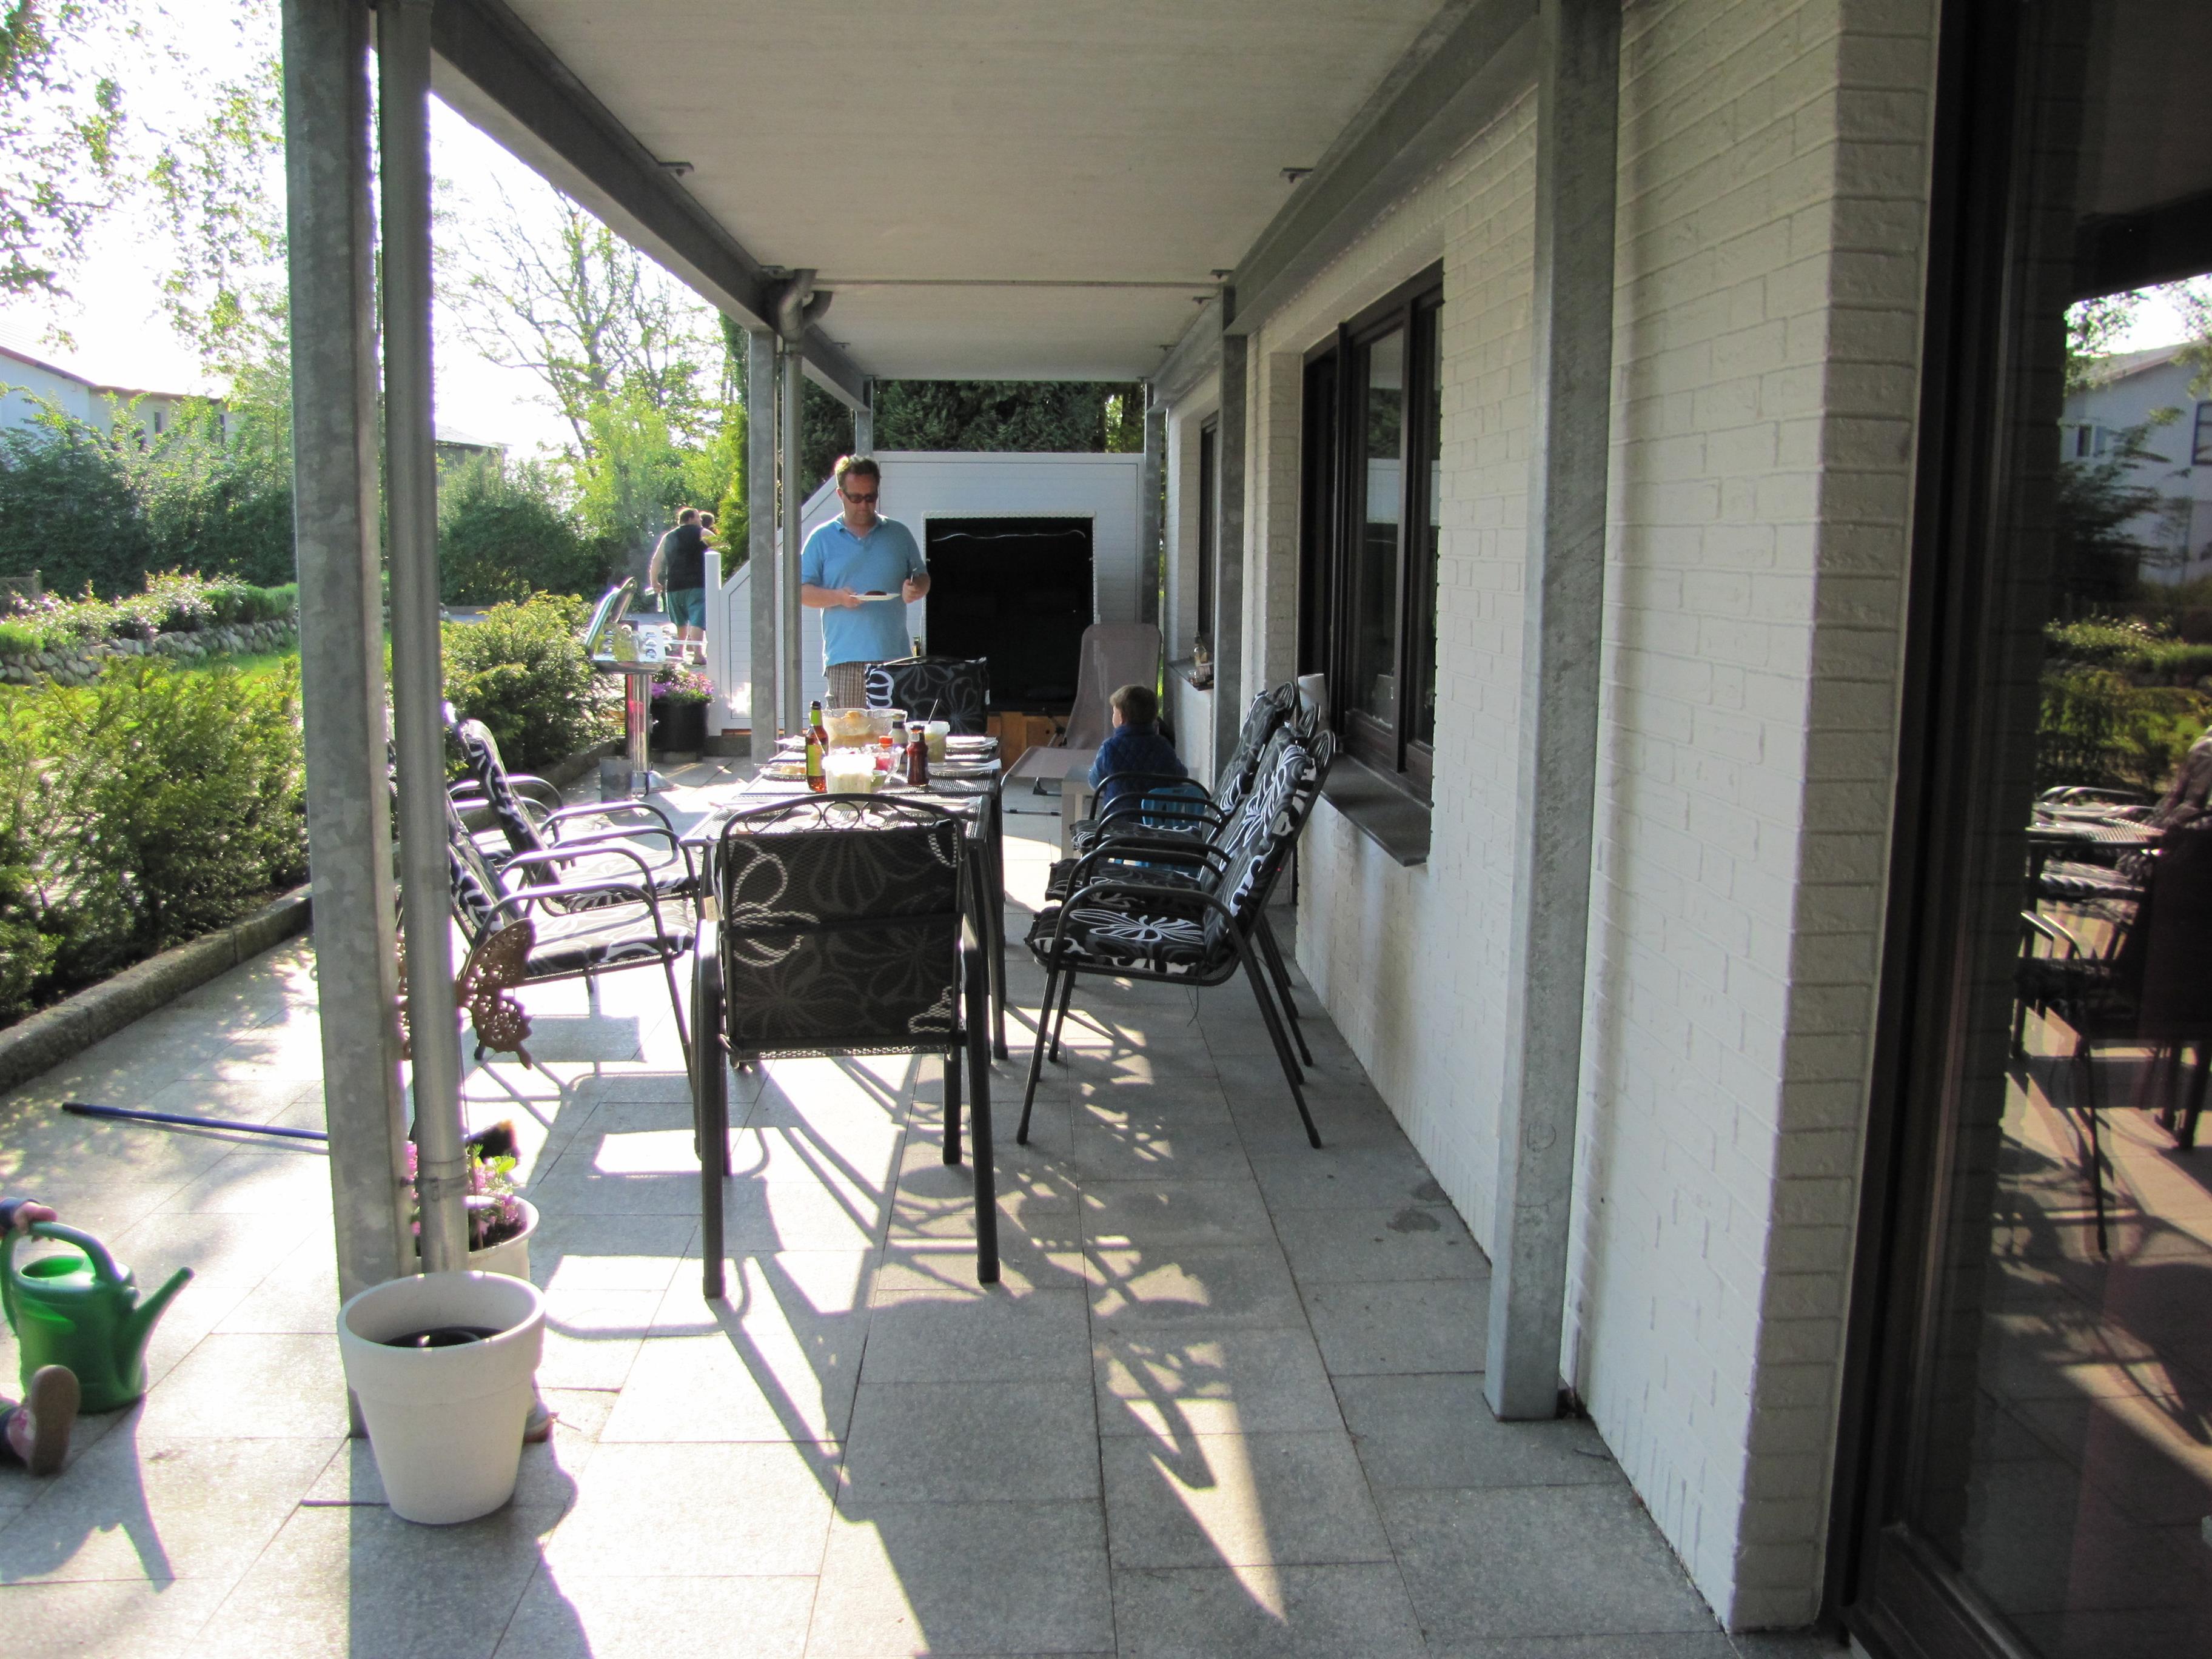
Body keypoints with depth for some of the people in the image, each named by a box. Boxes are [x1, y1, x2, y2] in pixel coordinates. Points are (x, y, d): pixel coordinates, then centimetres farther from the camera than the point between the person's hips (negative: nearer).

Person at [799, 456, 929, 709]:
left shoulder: (899, 534, 15)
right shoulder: (822, 539, 9)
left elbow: (923, 578, 19)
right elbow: (802, 591, 5)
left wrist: (915, 590, -5)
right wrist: (838, 597, -14)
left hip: (894, 657, 2)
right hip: (844, 659, -2)